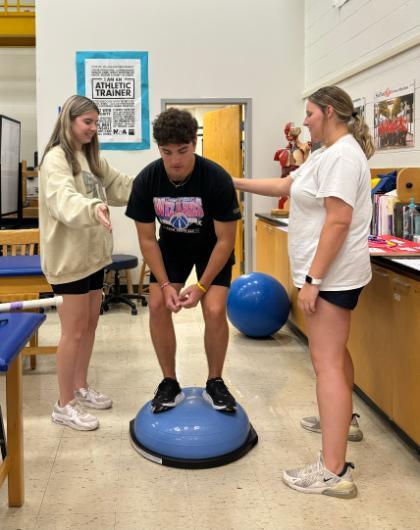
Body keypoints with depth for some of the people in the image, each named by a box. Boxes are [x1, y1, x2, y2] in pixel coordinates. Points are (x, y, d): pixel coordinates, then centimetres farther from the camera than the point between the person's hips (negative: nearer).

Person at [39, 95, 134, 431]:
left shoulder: (91, 158, 14)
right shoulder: (56, 159, -16)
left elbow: (121, 186, 15)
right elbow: (63, 199, -35)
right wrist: (93, 209, -54)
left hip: (95, 254, 9)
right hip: (70, 257, -9)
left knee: (90, 324, 17)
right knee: (74, 330, -2)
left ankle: (81, 388, 33)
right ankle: (64, 404, 11)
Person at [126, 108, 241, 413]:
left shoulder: (217, 179, -32)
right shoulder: (146, 181, -24)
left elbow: (225, 240, -22)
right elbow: (147, 239, -13)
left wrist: (202, 286, -23)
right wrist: (165, 285, -19)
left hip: (211, 248, -2)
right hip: (171, 245, 3)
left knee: (214, 310, -18)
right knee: (158, 306, -13)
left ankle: (215, 383, 5)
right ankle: (170, 384, 4)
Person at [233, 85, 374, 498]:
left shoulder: (342, 155, -17)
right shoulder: (327, 154, 16)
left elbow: (338, 221, -24)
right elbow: (285, 186, 24)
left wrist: (311, 280, -25)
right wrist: (237, 183, 21)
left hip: (331, 274, -11)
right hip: (331, 273, 11)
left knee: (326, 362, -13)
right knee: (334, 352, 24)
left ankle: (333, 471, -11)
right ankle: (340, 419, 44)